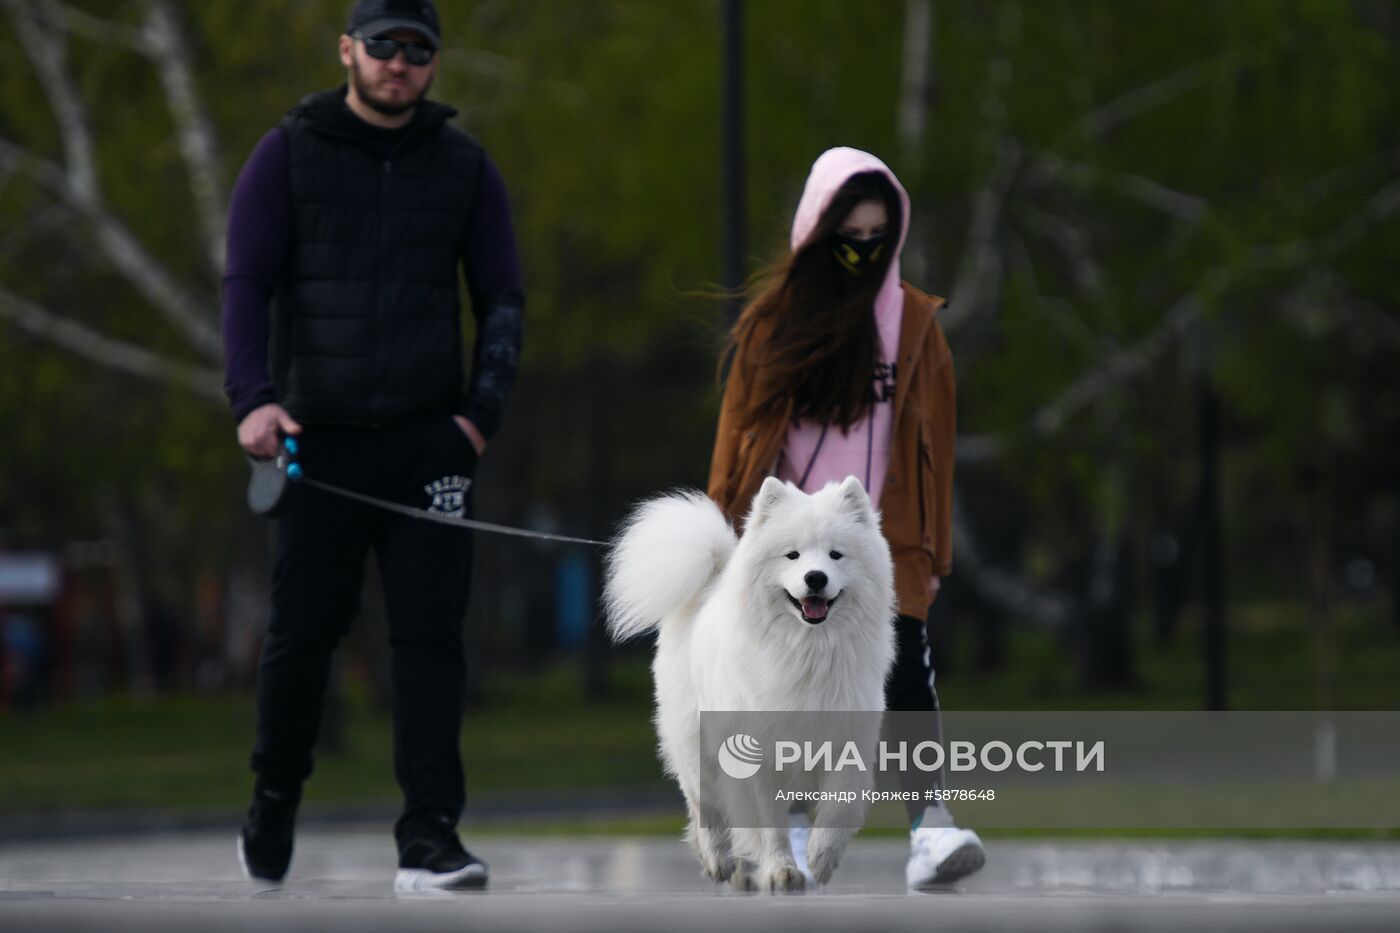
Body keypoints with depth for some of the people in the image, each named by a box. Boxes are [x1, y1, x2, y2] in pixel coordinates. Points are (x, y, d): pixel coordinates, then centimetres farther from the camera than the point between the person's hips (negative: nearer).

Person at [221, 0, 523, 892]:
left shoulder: (464, 164, 9)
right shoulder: (289, 154, 3)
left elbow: (502, 299, 11)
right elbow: (247, 283, -2)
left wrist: (484, 409, -3)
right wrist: (253, 398, -16)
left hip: (428, 439, 1)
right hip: (318, 434, -1)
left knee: (431, 632, -7)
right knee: (304, 627, 3)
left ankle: (429, 835, -8)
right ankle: (275, 801, 26)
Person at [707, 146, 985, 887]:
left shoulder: (913, 321, 7)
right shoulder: (772, 323, 7)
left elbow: (933, 442, 8)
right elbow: (739, 436, 11)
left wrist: (931, 548, 4)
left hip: (886, 539, -1)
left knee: (904, 662, -17)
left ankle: (929, 828, -26)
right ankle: (791, 834, 12)